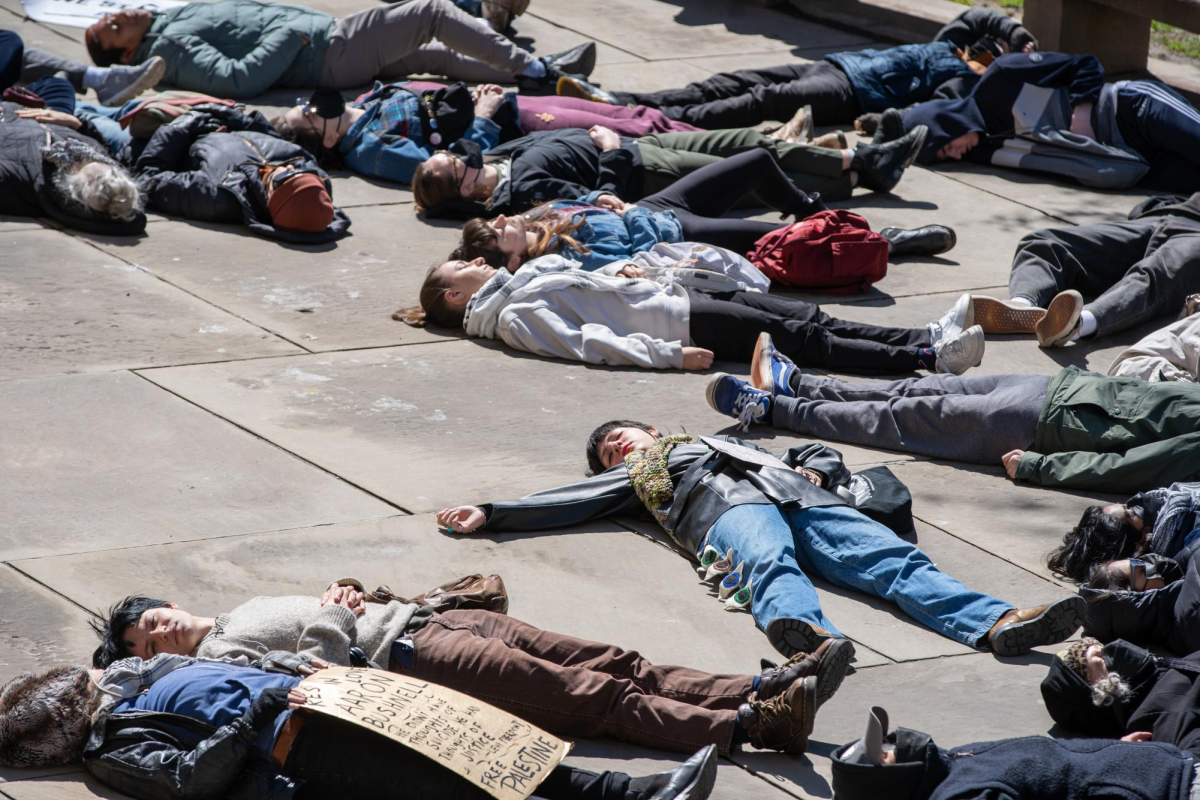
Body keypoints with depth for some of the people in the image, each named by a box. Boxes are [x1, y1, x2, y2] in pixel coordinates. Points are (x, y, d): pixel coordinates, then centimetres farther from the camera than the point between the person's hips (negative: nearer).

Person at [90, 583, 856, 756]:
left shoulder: (246, 611, 25)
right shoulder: (213, 659, -1)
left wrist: (343, 593, 11)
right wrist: (332, 616, -12)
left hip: (422, 617, 9)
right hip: (405, 660, -9)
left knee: (612, 664, -6)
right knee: (597, 694, -20)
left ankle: (762, 686, -14)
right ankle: (747, 724, -28)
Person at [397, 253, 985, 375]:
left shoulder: (528, 277, 22)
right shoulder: (513, 317, -6)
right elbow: (587, 341, -17)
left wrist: (626, 271, 10)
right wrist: (668, 356, -24)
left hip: (678, 287, 9)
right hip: (673, 319, -9)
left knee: (809, 317, -4)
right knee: (800, 337, -16)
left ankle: (925, 340, -11)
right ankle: (927, 358, -21)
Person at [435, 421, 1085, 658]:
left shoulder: (721, 440, 44)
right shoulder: (632, 479, 37)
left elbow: (822, 456, 41)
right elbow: (564, 503, 25)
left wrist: (816, 470, 18)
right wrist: (487, 515, 16)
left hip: (800, 498, 3)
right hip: (730, 513, -3)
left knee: (895, 559, -23)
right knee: (772, 567, -40)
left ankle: (995, 622, -46)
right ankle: (811, 637, -74)